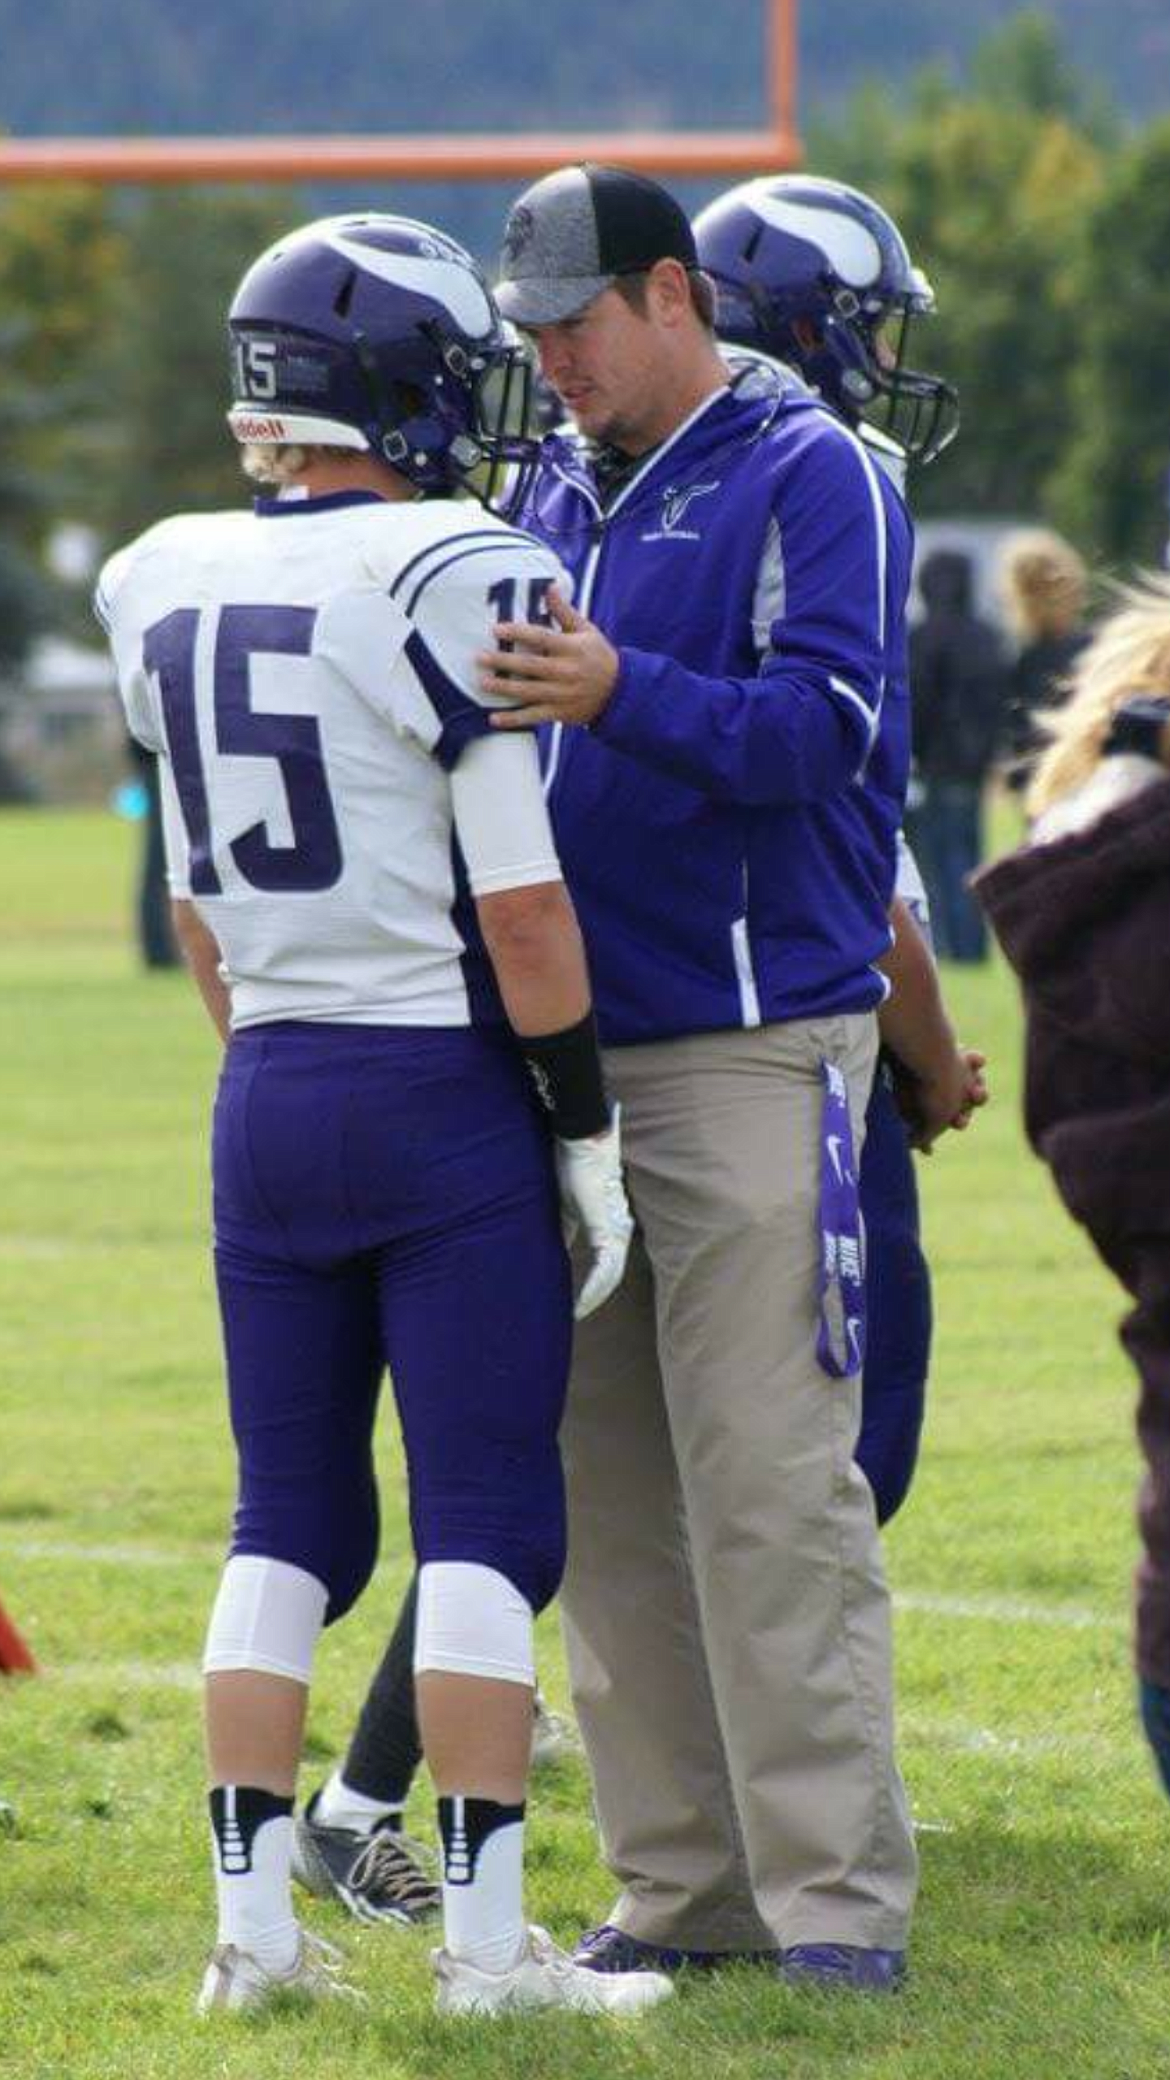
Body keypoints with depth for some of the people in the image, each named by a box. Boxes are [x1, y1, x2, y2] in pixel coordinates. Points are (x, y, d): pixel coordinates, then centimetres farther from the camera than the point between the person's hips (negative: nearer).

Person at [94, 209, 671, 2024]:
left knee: (288, 1518, 12)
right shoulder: (453, 583, -14)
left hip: (267, 1103, 6)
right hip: (447, 1093, -6)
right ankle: (486, 1938, -1)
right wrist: (590, 1128, -6)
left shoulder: (172, 592, 6)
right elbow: (521, 906, -14)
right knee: (486, 1521, 0)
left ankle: (253, 1921, 11)